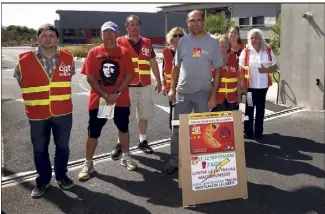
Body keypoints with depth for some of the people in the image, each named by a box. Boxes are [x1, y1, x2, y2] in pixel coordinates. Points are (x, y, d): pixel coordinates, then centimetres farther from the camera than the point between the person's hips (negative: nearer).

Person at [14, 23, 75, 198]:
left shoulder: (68, 58, -4)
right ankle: (43, 180, 30)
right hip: (37, 114, -1)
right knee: (39, 150, 11)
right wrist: (33, 100, 7)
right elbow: (20, 82, 6)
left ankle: (61, 176, 34)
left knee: (63, 147, 14)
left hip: (63, 112, 1)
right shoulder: (24, 60, -10)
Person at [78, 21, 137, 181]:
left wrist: (117, 93, -15)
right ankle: (88, 164, 17)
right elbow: (90, 77, -5)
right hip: (98, 100, -1)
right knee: (93, 132, 4)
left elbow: (129, 75, -4)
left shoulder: (124, 52, 0)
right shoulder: (94, 52, -1)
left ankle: (126, 157, 34)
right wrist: (105, 95, -15)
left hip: (121, 100, 1)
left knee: (123, 128, 15)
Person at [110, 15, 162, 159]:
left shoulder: (147, 43, 10)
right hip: (126, 86, -4)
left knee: (144, 115, 12)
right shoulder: (120, 42, -2)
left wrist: (158, 81, 12)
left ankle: (143, 141, 27)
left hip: (145, 86, 4)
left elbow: (153, 63, 15)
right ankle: (120, 144, 15)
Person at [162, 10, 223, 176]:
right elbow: (176, 67, 9)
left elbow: (217, 70, -2)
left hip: (203, 92, -1)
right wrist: (172, 88, 1)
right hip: (182, 91, 2)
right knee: (177, 128, 5)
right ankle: (174, 162, 18)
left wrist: (214, 94, -8)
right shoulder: (183, 42, 5)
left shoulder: (212, 43, -1)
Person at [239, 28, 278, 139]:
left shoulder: (268, 50, 1)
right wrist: (243, 85, -11)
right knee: (249, 109, 7)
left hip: (263, 85, 2)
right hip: (250, 85, -2)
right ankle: (248, 132, 16)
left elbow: (275, 67, 5)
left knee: (260, 109, 9)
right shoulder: (245, 51, -5)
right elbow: (241, 70, -6)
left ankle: (259, 131, 20)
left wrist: (266, 70, -16)